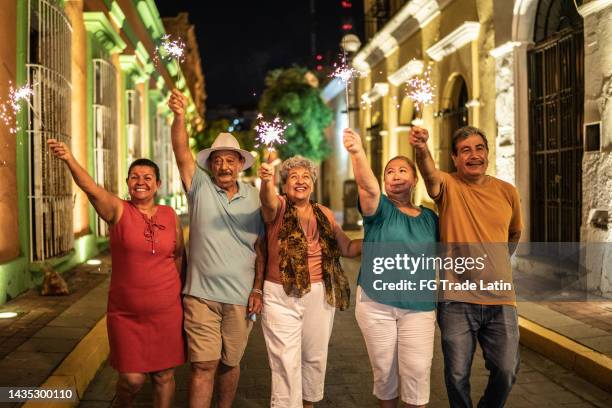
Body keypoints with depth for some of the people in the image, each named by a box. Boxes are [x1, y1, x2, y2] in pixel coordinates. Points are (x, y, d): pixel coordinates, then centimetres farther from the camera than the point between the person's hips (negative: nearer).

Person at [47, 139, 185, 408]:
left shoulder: (170, 216, 3)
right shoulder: (118, 210, -6)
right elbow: (92, 189, -25)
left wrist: (180, 292, 15)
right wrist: (69, 160, -43)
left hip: (166, 311, 2)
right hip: (125, 313, -2)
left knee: (164, 376, 9)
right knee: (132, 378, 2)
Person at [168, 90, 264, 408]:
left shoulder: (254, 198, 5)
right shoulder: (200, 186, 1)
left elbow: (262, 247, 7)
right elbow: (182, 152, -15)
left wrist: (257, 289, 1)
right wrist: (179, 116, -31)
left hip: (241, 298, 2)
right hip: (201, 295, -2)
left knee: (230, 363, 14)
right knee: (203, 365, -3)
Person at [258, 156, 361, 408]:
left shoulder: (325, 214, 6)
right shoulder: (278, 208, -6)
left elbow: (348, 248, 11)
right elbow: (268, 201, -30)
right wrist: (266, 181, -53)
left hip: (320, 295, 4)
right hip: (281, 296, -4)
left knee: (315, 357, 18)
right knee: (286, 363, -1)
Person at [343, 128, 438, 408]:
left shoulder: (429, 218, 8)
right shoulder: (380, 209, -2)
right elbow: (368, 187, -25)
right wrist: (357, 153, -43)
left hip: (419, 307, 2)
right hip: (376, 305, -1)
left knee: (417, 371, -3)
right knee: (384, 370, 9)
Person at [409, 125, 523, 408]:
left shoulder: (508, 192, 3)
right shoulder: (448, 186, -6)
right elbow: (430, 173, -31)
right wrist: (422, 149, -51)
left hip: (500, 299, 3)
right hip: (457, 300, -2)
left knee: (506, 371, 8)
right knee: (457, 374, 4)